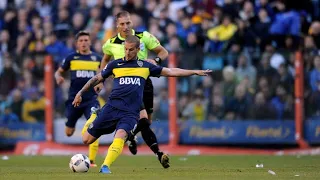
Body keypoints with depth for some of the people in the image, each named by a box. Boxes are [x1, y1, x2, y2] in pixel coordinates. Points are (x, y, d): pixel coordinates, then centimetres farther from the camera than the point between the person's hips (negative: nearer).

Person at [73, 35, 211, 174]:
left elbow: (170, 72, 15)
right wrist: (80, 93, 16)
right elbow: (97, 79, 20)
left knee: (120, 135, -31)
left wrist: (195, 72, 12)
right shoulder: (115, 64, 10)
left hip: (131, 112, -1)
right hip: (112, 108, 1)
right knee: (87, 139, -1)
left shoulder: (145, 66, 13)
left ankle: (105, 167, -33)